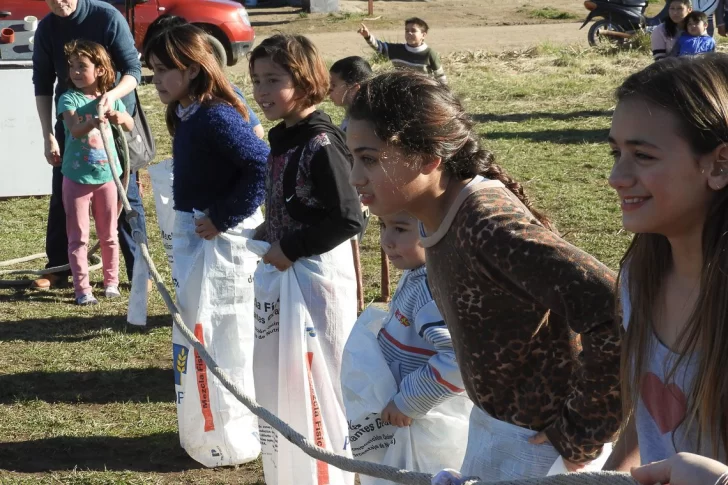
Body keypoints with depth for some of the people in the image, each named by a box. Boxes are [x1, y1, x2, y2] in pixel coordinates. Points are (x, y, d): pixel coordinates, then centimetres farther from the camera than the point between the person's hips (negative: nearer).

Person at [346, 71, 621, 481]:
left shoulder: (487, 223, -29)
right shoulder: (440, 213, -3)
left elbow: (612, 313, -37)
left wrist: (582, 435, -26)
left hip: (540, 440, -8)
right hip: (491, 423, 8)